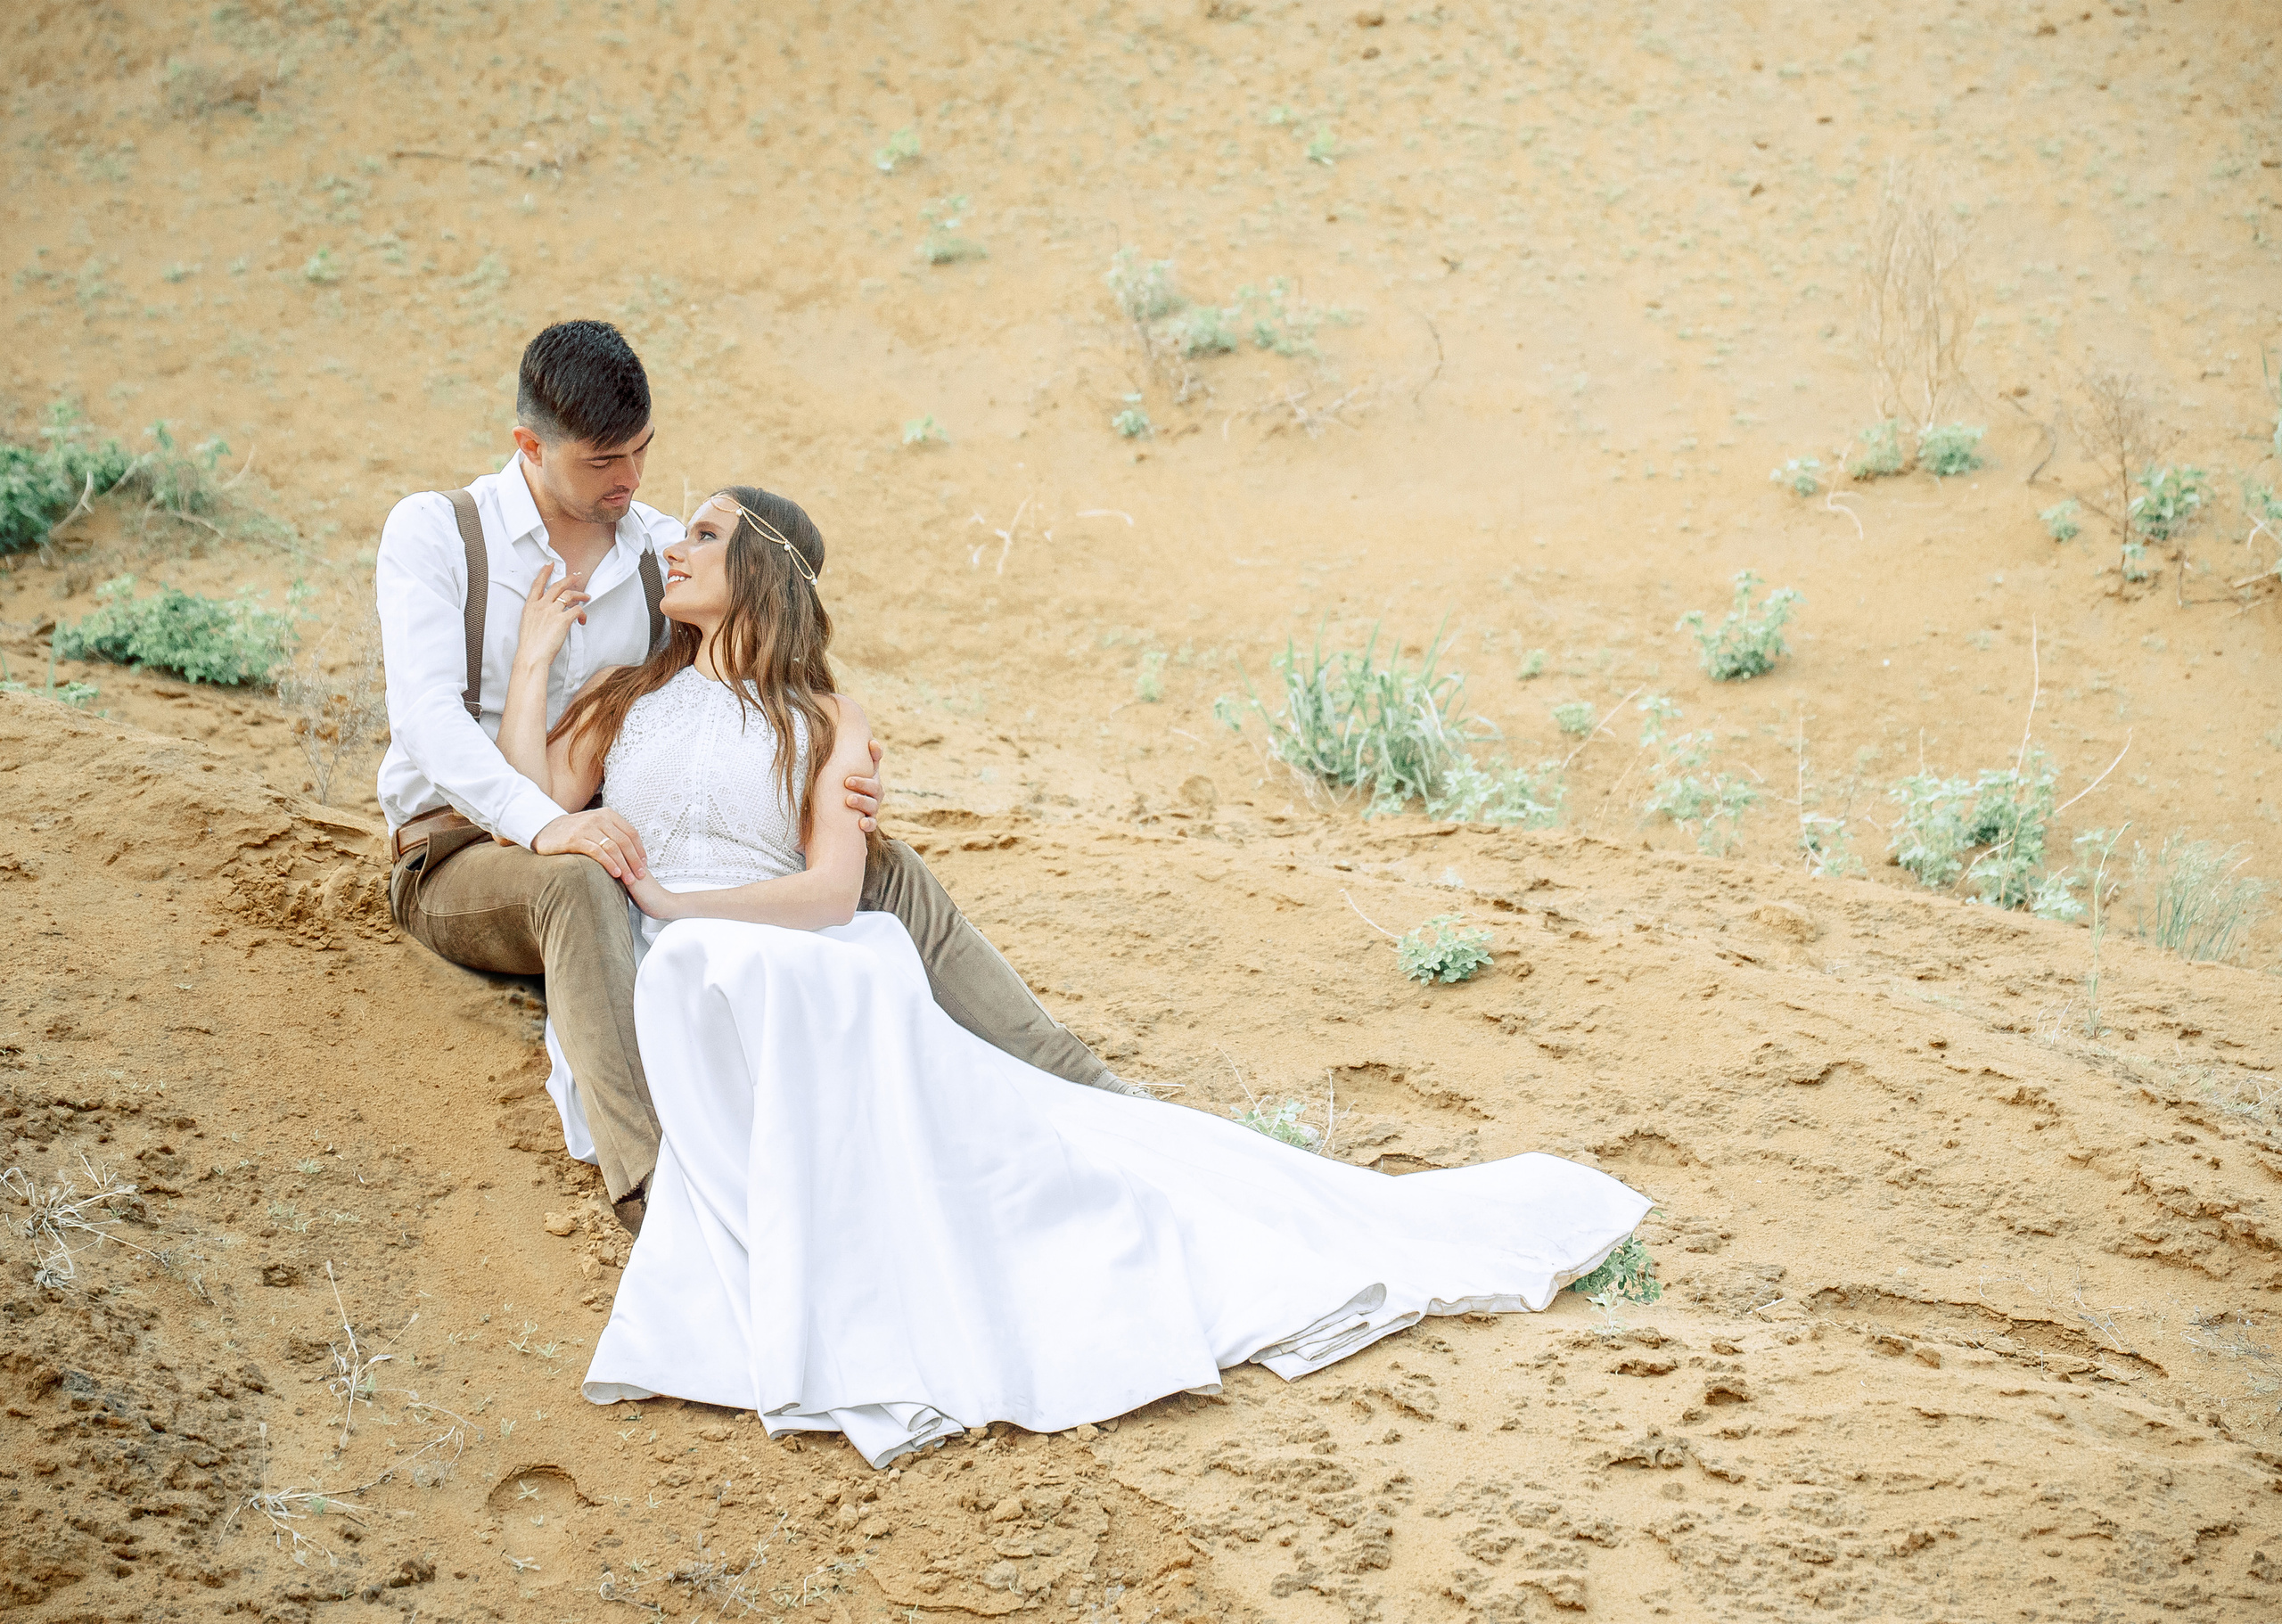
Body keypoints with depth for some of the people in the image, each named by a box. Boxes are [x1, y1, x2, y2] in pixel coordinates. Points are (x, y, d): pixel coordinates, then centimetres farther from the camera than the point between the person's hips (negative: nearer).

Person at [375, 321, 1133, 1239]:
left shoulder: (664, 551, 7)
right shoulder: (432, 533, -6)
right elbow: (426, 710, -21)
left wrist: (829, 785, -21)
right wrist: (545, 823, -39)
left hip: (636, 844, 5)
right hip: (462, 853, -4)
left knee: (881, 867, -14)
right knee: (576, 881, -42)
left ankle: (1097, 1103, -17)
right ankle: (654, 1187, -60)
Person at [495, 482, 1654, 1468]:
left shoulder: (821, 720, 17)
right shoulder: (626, 699, 24)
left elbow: (829, 889, 1)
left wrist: (674, 898, -8)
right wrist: (534, 657, 9)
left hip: (813, 975, 1)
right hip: (670, 988, -1)